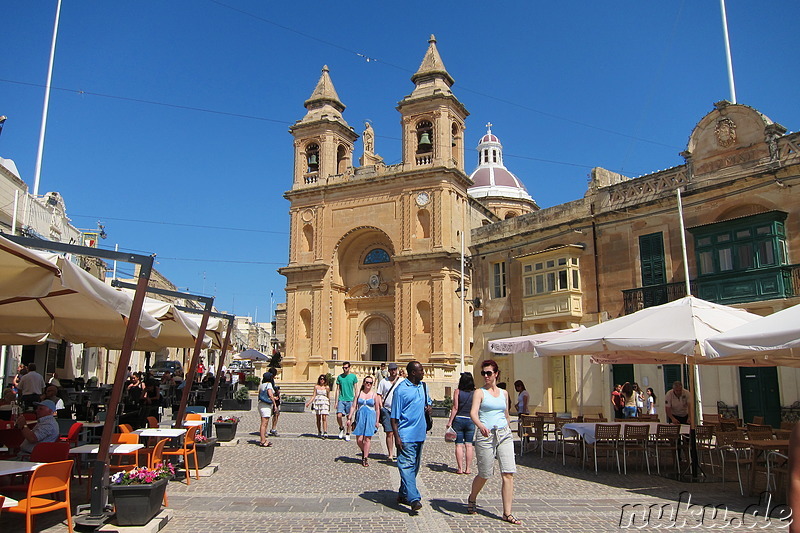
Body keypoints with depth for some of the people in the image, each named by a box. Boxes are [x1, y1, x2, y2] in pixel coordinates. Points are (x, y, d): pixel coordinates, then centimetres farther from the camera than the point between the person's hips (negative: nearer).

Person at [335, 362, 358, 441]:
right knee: (339, 416, -13)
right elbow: (338, 390, 8)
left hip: (350, 400, -1)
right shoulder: (339, 377, 5)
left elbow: (356, 389, 5)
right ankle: (341, 428, 14)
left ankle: (347, 434, 17)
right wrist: (336, 402, 5)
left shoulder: (353, 376, 2)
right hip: (341, 399, 1)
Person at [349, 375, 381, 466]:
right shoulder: (359, 393, 8)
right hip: (360, 417, 2)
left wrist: (377, 421, 3)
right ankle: (364, 452, 26)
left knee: (367, 438, -5)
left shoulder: (374, 395, 4)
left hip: (370, 418, -2)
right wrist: (349, 418, 2)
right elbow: (353, 406, 9)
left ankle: (365, 458, 4)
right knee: (359, 439, -1)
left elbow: (377, 409, 7)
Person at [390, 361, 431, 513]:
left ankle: (403, 494, 25)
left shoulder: (423, 386, 11)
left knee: (414, 466, 13)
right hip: (406, 435, -8)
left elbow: (428, 401, 28)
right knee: (407, 465, -11)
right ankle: (414, 499, -14)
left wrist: (428, 407, 3)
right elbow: (394, 416, -11)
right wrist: (396, 437, -16)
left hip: (420, 434, 8)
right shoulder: (401, 389, -11)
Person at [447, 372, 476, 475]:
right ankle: (468, 468, 7)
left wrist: (450, 421, -4)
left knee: (459, 445, 3)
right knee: (469, 445, 6)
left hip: (458, 420, -2)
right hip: (470, 420, 2)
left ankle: (460, 468, 3)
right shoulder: (475, 393, 1)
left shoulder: (457, 392, -5)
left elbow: (455, 408, -8)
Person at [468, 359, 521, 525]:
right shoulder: (480, 392, -2)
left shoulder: (504, 393, 13)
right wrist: (480, 425, -35)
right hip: (485, 435, -4)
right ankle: (472, 498, 34)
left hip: (504, 435, 4)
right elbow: (473, 412, -17)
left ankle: (507, 513, 1)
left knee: (508, 474, -6)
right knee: (484, 474, 6)